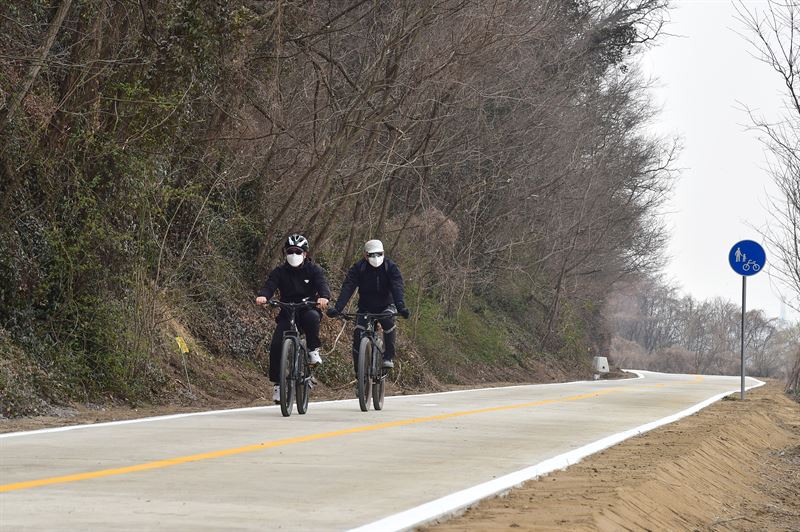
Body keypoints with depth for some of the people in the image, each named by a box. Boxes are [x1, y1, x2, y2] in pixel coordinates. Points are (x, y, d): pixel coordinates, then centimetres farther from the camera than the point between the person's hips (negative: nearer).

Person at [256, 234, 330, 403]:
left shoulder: (314, 270, 1)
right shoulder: (280, 272, 4)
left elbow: (322, 284, -16)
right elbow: (270, 286, -13)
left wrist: (324, 297, -41)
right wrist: (262, 296, -38)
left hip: (307, 309, -2)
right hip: (287, 313, 2)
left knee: (312, 317, -39)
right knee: (276, 345, -16)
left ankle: (313, 350, -17)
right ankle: (277, 383, -2)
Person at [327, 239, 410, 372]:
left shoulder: (391, 268, -14)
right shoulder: (358, 268, -13)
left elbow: (397, 288, -27)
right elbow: (347, 288, -24)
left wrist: (401, 307, -46)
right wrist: (337, 308, -39)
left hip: (385, 306, -1)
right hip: (365, 308, 1)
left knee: (389, 322, -33)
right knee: (358, 332, -21)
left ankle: (389, 357, -20)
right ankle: (358, 368, -9)